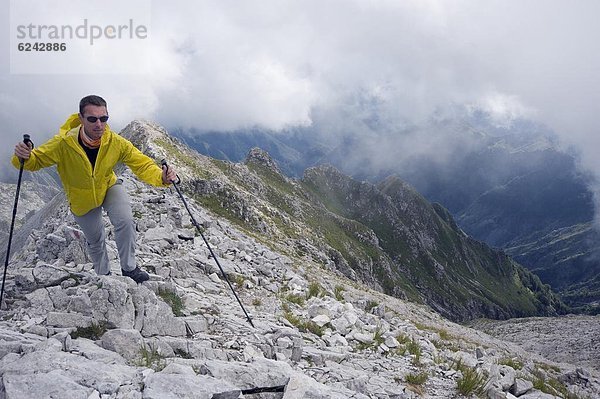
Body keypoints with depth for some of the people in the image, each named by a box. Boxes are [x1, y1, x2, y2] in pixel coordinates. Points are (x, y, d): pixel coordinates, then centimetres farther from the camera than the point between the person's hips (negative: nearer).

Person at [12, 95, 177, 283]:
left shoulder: (116, 142, -30)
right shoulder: (63, 144, -33)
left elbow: (142, 164, -28)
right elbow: (36, 160, -20)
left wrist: (161, 177, -48)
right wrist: (24, 157, -45)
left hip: (109, 187, 0)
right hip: (81, 199, 0)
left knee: (125, 221, -25)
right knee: (95, 239, 17)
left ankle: (129, 268, -2)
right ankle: (103, 274, 46)